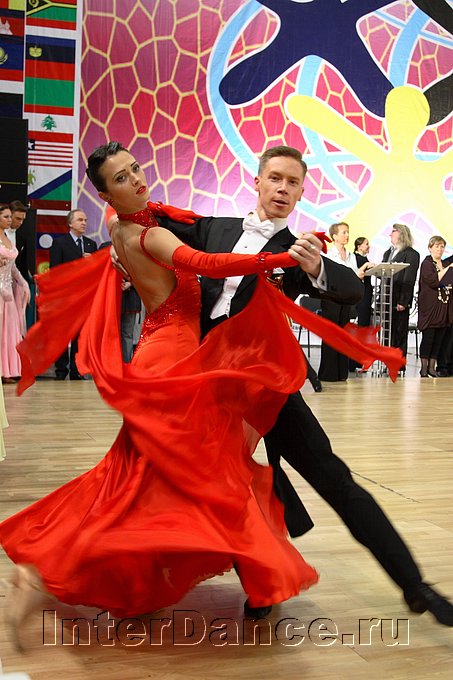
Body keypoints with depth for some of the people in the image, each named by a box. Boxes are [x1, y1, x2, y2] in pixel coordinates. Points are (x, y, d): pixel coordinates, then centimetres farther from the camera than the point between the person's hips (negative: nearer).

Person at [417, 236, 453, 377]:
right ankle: (424, 368, 2)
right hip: (430, 307, -6)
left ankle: (432, 368, 11)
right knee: (428, 338, -4)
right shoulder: (426, 264, -3)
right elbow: (433, 281, -17)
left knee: (439, 339, 5)